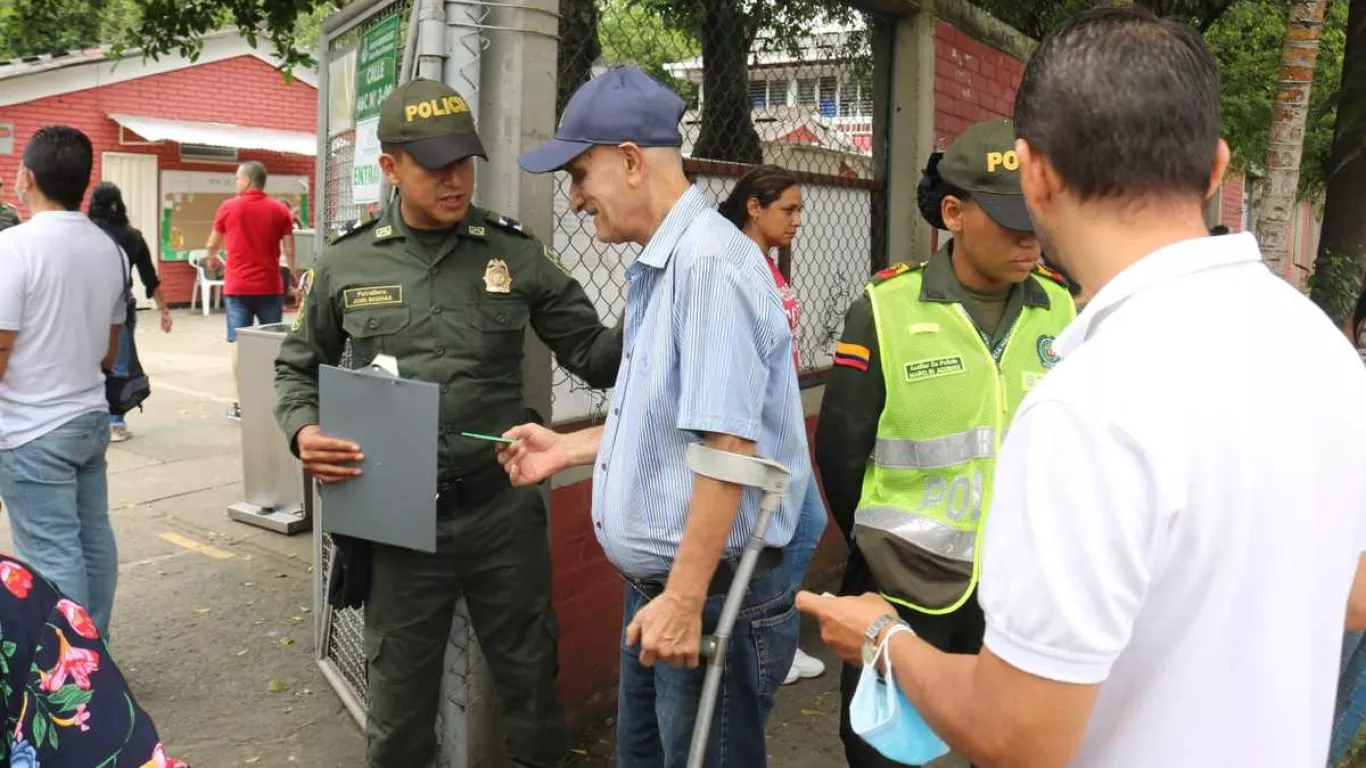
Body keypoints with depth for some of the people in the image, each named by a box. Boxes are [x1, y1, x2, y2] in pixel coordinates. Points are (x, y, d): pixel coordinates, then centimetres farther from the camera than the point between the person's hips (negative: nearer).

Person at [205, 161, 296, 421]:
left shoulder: (228, 207, 0)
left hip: (237, 287, 0)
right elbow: (290, 251, -1)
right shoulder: (280, 210, -1)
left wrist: (212, 259, 34)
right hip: (269, 287, 1)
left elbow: (212, 245, 12)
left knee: (239, 343, 4)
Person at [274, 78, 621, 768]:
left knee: (529, 677, 16)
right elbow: (298, 367, 12)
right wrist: (304, 431, -8)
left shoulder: (516, 254, -2)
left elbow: (592, 353, -2)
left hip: (503, 508, 0)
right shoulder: (346, 265, 0)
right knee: (399, 688, 19)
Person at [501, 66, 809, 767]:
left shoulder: (709, 263, -21)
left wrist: (685, 600, -24)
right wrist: (568, 448, 16)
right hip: (654, 585, 10)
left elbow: (728, 443, -26)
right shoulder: (658, 268, 11)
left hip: (713, 598, -10)